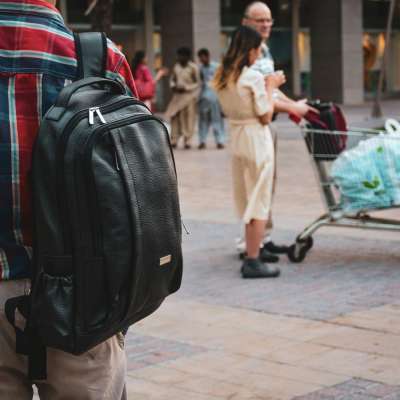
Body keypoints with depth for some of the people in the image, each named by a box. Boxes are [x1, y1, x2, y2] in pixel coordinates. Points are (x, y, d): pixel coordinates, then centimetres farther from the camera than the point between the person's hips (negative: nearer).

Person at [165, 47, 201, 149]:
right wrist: (173, 86, -2)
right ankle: (174, 140, 4)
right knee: (175, 117, -1)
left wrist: (185, 88, -13)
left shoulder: (193, 68, -7)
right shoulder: (176, 66, 9)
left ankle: (187, 141, 2)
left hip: (189, 95, -5)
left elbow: (197, 83, -5)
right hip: (177, 95, 5)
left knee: (188, 118, -3)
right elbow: (172, 79, 19)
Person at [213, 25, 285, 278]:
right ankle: (253, 262, 2)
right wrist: (270, 87, -1)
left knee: (247, 201, 16)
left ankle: (251, 255, 22)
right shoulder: (254, 77, -16)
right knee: (260, 202, 0)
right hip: (257, 141, -7)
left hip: (236, 140, 7)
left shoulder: (223, 77, 7)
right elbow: (266, 117, -12)